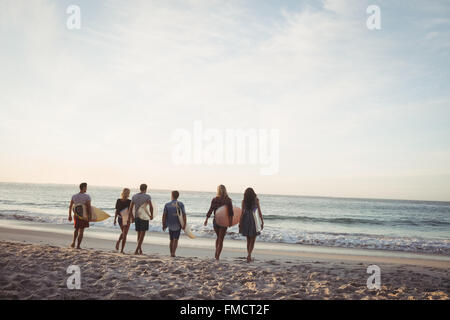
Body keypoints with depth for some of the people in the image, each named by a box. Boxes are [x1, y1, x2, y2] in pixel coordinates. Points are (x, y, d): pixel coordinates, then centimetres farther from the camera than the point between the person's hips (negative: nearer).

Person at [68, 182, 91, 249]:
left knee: (76, 229, 23)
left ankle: (73, 242, 6)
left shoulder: (74, 196, 1)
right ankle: (78, 246, 7)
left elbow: (70, 206, 5)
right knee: (81, 231, 6)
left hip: (76, 215, 4)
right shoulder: (87, 196, -13)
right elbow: (89, 207, -17)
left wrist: (70, 216, 14)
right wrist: (90, 216, -10)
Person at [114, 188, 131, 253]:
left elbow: (117, 210, 0)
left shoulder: (118, 201, -2)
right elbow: (130, 211, -15)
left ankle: (118, 241, -2)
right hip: (126, 219, -3)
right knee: (124, 234, 1)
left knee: (123, 232, 21)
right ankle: (122, 250, 0)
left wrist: (115, 219, 2)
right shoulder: (129, 202, -11)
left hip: (120, 218, 3)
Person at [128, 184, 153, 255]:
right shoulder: (147, 196, -7)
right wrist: (151, 215, -4)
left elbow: (130, 207, 6)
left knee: (139, 234, 14)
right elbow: (151, 207, -19)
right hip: (144, 217, -5)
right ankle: (137, 250, -10)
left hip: (136, 217, 5)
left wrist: (131, 216, 17)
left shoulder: (134, 196, 6)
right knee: (142, 234, -1)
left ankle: (140, 250, 20)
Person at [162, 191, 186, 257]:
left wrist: (163, 225, 0)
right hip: (178, 225, -2)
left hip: (170, 225, 2)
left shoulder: (167, 205, -3)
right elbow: (184, 215, -13)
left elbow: (164, 215, -7)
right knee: (176, 240, 4)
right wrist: (184, 224, -13)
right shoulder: (180, 204, -5)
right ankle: (173, 253, -10)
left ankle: (171, 253, 21)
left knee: (172, 240, 16)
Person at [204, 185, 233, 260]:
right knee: (221, 240, 6)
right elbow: (231, 212, -10)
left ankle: (216, 253, 18)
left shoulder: (214, 200, -5)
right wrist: (231, 220, -3)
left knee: (218, 237, 24)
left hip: (216, 221, 2)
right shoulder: (228, 200, -6)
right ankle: (217, 256, 2)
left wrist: (206, 219, 0)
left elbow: (210, 210, -7)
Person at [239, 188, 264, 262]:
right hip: (253, 220, -2)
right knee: (252, 240, 3)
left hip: (245, 220, 2)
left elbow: (242, 213, -4)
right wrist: (262, 222, 5)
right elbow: (259, 212, -3)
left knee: (248, 240, 15)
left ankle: (249, 256, 19)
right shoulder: (256, 200, -3)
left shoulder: (244, 201, -1)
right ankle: (249, 255, -14)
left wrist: (240, 223, 0)